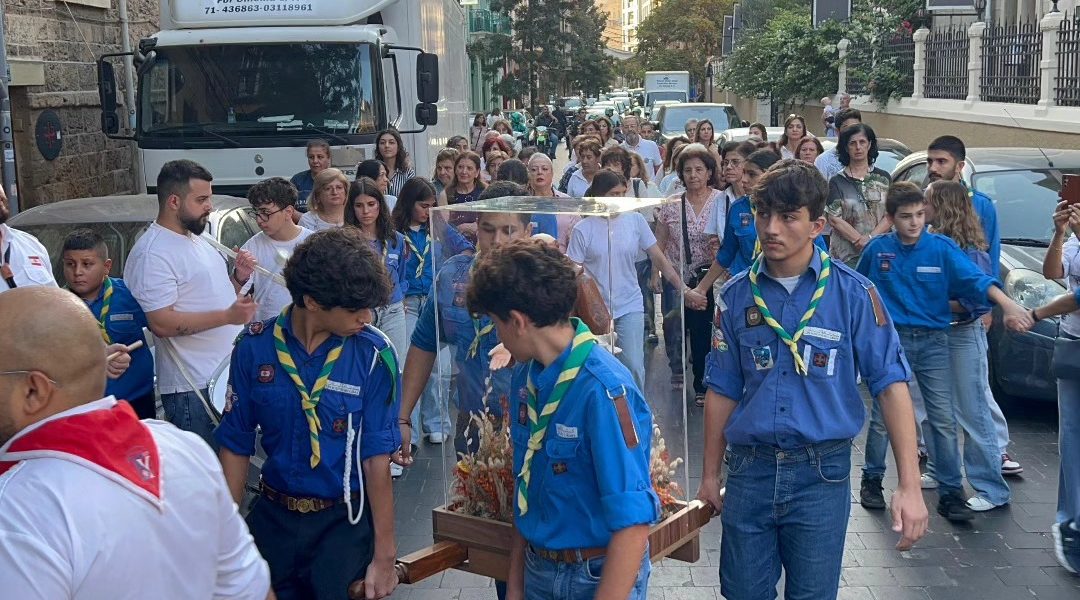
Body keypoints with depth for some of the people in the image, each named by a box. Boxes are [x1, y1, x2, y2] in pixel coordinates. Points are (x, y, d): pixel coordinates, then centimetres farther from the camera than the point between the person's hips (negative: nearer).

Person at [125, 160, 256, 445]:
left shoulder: (196, 239, 14)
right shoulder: (152, 253, -16)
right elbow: (162, 323, -23)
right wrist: (228, 316, -25)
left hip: (228, 373, 9)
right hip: (193, 388, -9)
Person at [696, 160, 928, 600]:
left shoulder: (853, 293, -7)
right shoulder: (736, 295, 1)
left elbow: (891, 385, -9)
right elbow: (723, 390, 8)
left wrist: (910, 486, -14)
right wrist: (710, 474, 11)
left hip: (821, 472, -2)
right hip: (749, 469, 3)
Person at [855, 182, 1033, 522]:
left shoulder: (942, 248, -4)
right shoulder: (877, 249, 0)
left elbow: (974, 279, -18)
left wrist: (1008, 304, -33)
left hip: (933, 341, 0)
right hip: (890, 340, 0)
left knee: (944, 419, -2)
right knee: (882, 417, 6)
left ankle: (951, 494, 5)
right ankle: (872, 480, 23)